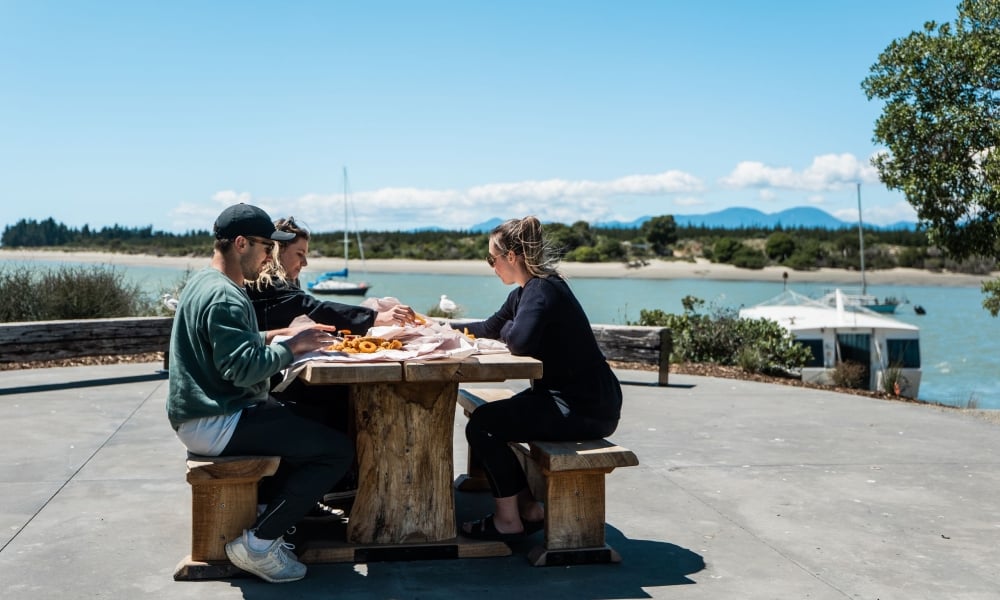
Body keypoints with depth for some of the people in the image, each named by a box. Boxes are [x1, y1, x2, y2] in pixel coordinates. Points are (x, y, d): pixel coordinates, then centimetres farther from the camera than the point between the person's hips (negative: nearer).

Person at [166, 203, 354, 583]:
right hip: (215, 424, -11)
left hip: (200, 414, 11)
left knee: (303, 424, 27)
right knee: (337, 450, -13)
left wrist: (273, 336, 9)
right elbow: (241, 368, -29)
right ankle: (258, 542, -7)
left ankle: (261, 514, 18)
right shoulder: (226, 297, -21)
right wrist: (292, 347, -16)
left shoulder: (203, 282, 12)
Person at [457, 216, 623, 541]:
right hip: (564, 397, 10)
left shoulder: (542, 291, -18)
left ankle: (508, 520, 1)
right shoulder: (526, 292, 12)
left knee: (483, 424, -11)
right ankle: (527, 507, 18)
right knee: (489, 418, 16)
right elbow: (490, 328, 26)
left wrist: (508, 328, -11)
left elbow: (519, 341, -34)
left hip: (586, 408, -10)